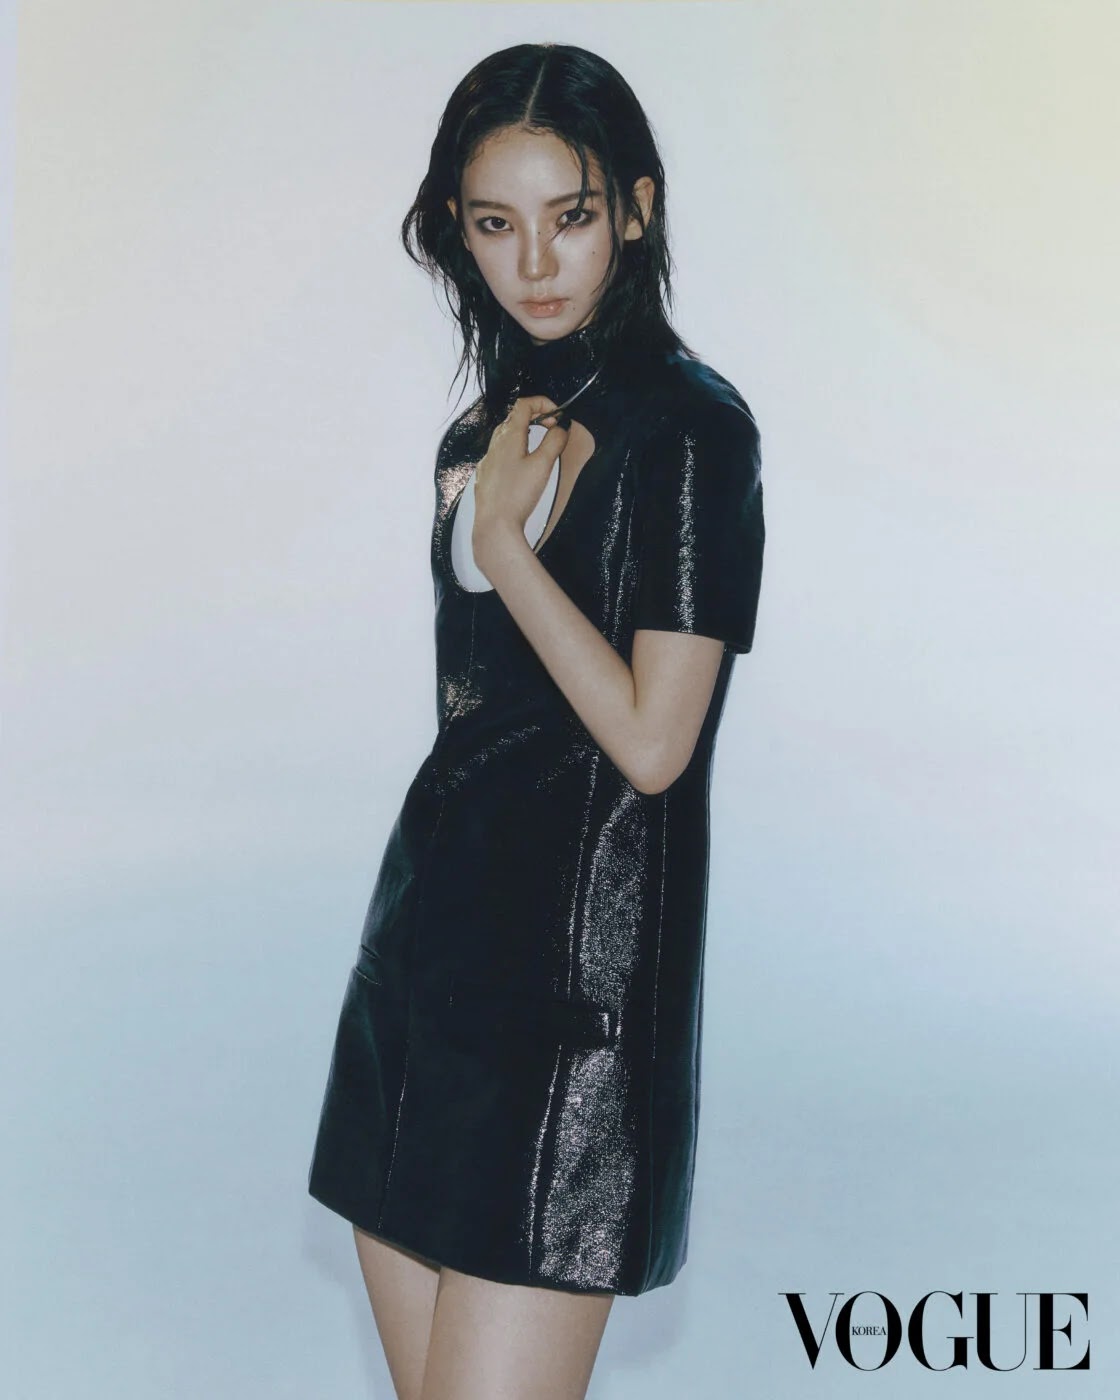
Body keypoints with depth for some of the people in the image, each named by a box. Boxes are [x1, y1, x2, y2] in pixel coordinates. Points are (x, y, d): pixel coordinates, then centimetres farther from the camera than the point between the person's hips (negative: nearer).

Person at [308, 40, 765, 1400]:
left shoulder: (688, 429, -9)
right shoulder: (491, 427, 14)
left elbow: (650, 743, -15)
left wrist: (505, 538, -10)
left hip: (576, 971, -8)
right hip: (429, 941, 8)